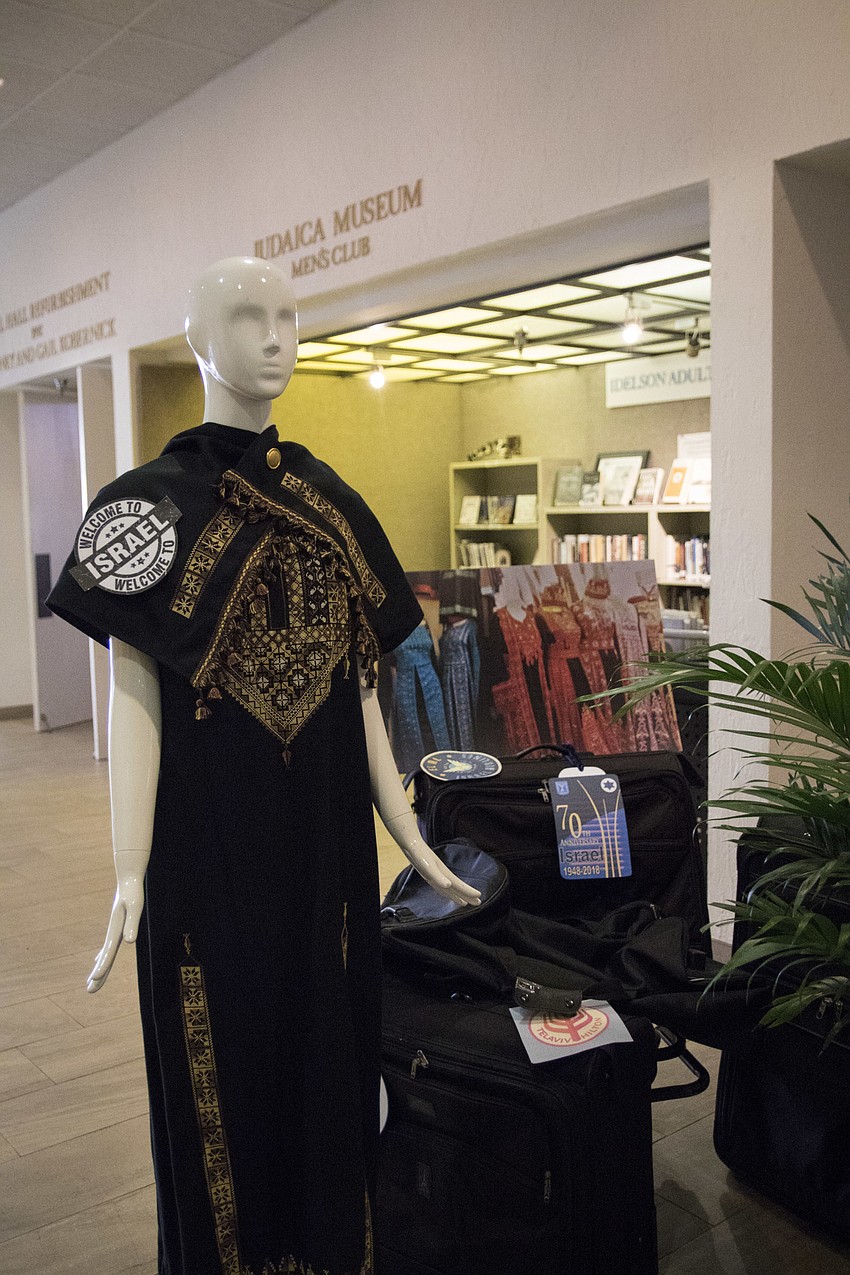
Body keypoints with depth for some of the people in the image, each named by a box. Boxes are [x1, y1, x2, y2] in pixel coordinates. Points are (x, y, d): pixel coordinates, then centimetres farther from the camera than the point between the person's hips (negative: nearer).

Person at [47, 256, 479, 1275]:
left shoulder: (331, 503, 9)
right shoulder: (154, 501, -5)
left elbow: (358, 683, 10)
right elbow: (132, 693, -10)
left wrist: (411, 841, 9)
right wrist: (130, 877, -18)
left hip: (327, 842, 5)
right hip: (210, 842, -4)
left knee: (331, 1045, 16)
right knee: (220, 1067, 8)